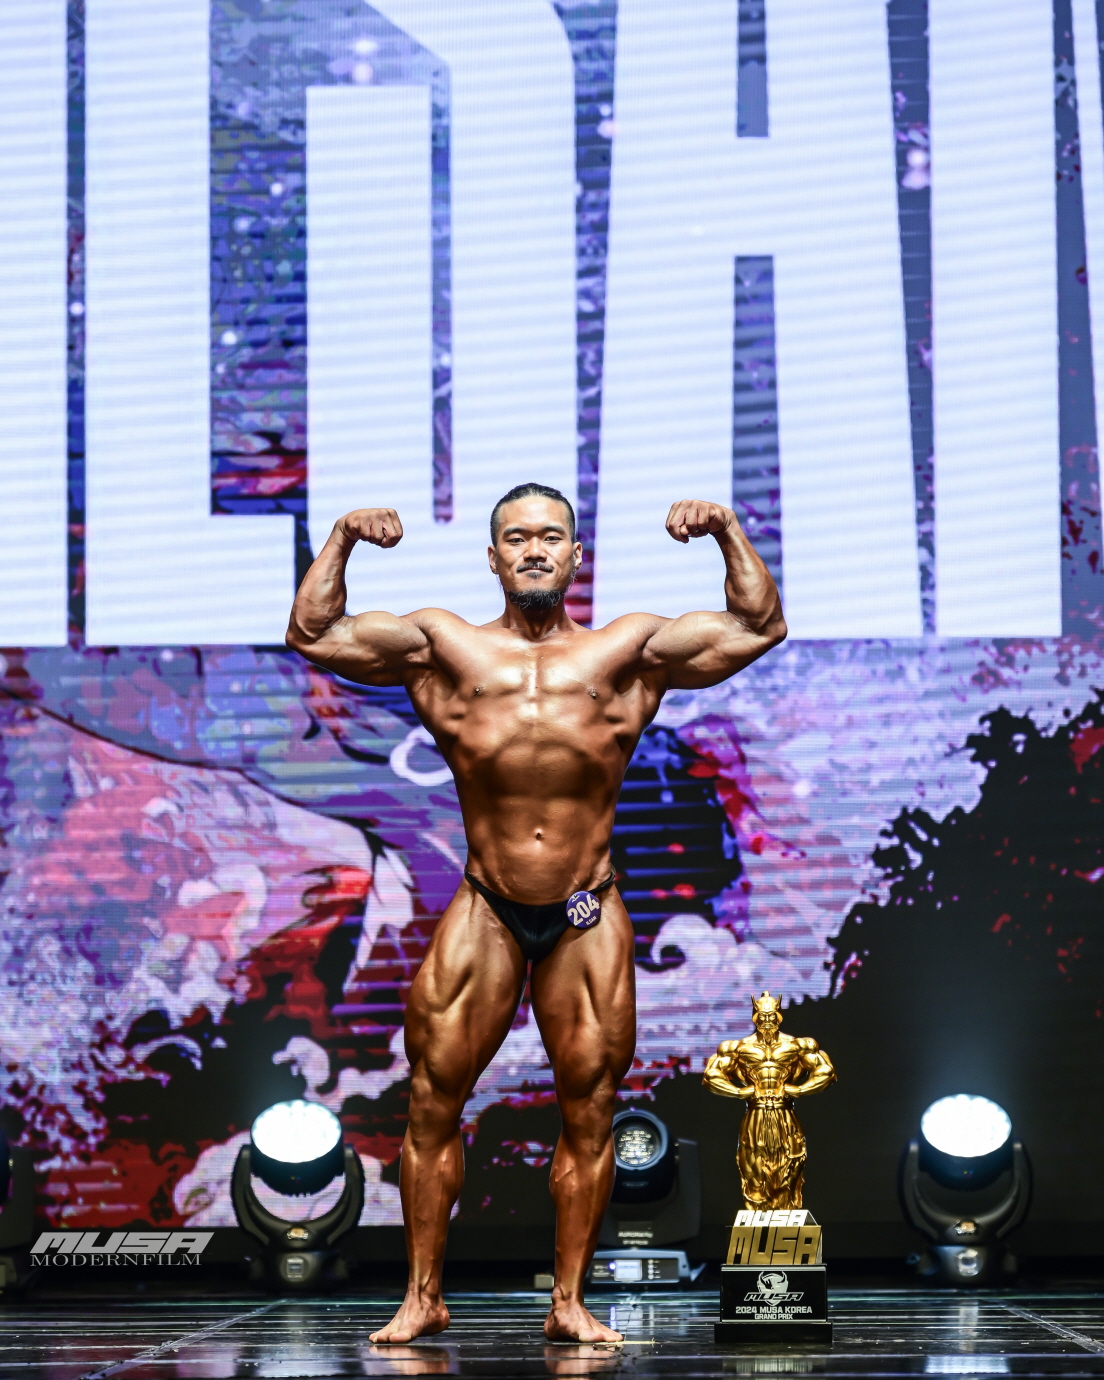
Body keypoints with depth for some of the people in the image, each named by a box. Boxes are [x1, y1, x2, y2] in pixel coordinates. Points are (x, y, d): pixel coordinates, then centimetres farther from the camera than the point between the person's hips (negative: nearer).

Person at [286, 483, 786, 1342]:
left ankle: (569, 1303, 13)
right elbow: (313, 635, 4)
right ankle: (423, 1296, 10)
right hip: (485, 911, 0)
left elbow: (759, 628, 4)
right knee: (433, 1102, -1)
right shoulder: (445, 648, 5)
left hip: (588, 916, 0)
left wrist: (728, 532, -6)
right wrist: (342, 541, -6)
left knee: (589, 1115, 3)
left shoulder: (628, 651, 5)